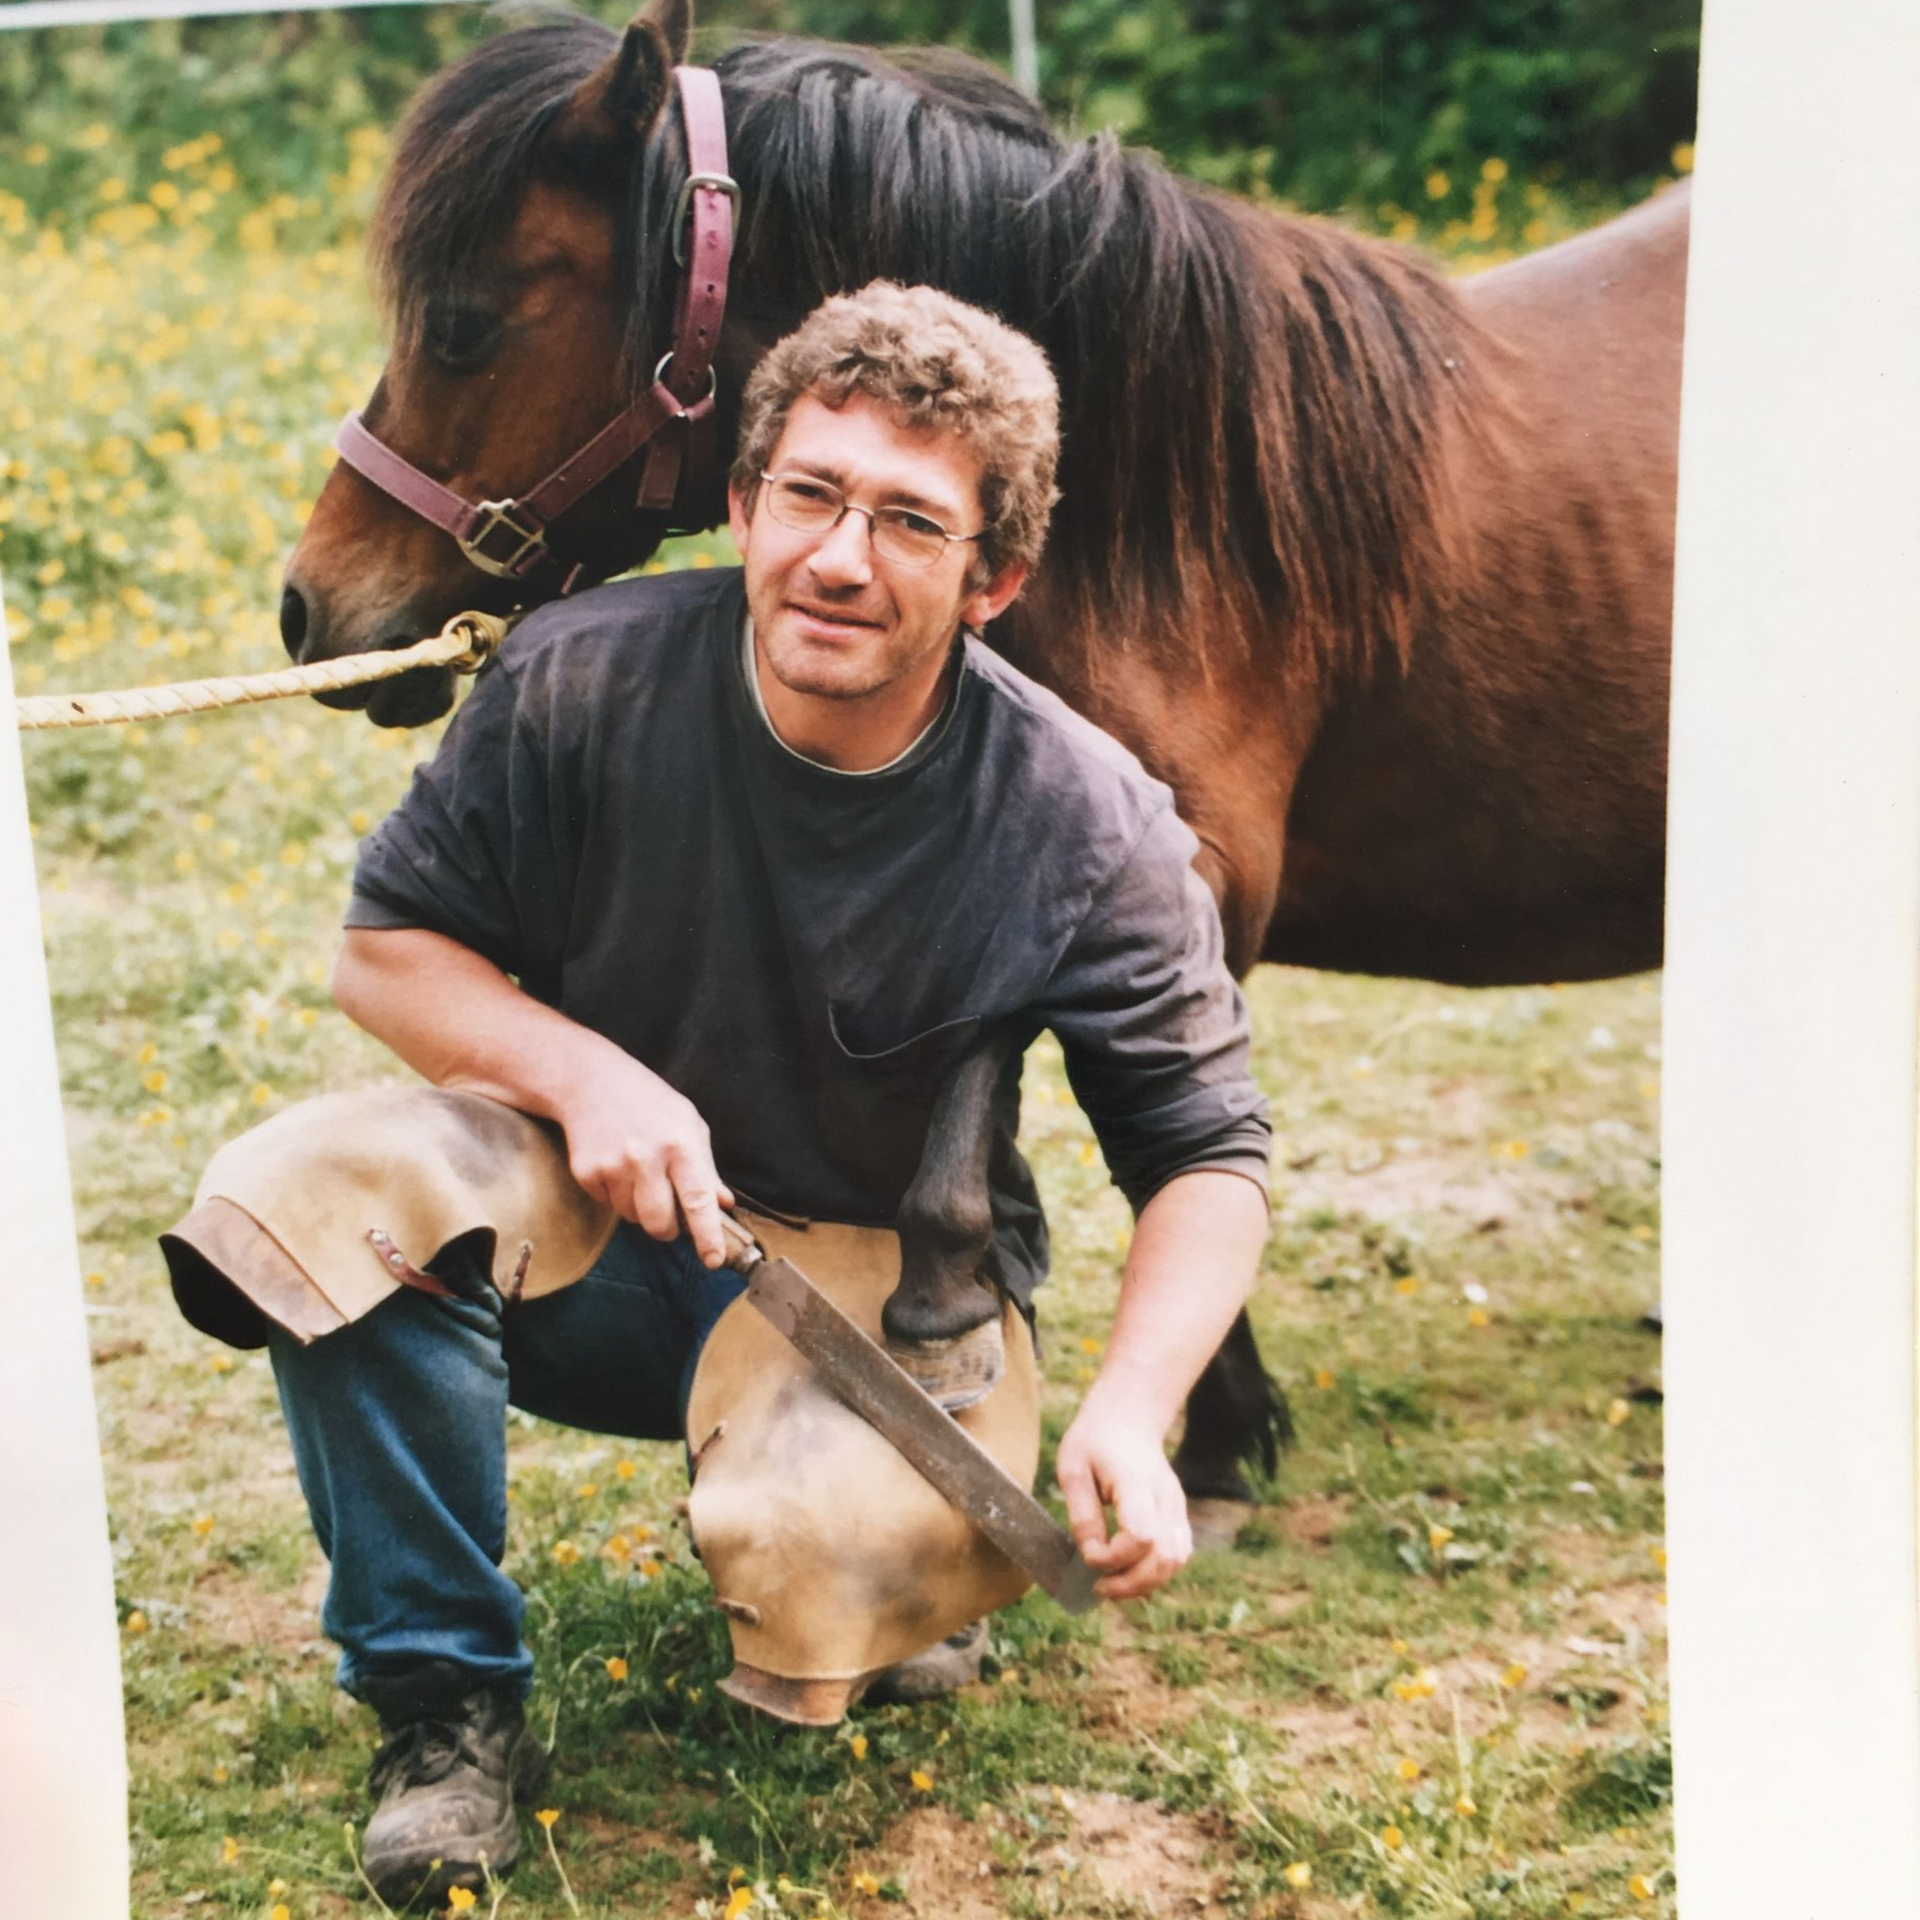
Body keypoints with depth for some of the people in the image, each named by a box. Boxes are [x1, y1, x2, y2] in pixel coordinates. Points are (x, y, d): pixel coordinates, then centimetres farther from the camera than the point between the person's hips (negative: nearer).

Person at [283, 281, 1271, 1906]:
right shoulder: (583, 686, -15)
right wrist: (584, 1071, -25)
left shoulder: (1088, 828, -18)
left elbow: (1210, 1155, -11)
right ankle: (446, 1698, -9)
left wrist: (1134, 1407, -30)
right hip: (599, 1239, 1)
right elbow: (388, 945, -5)